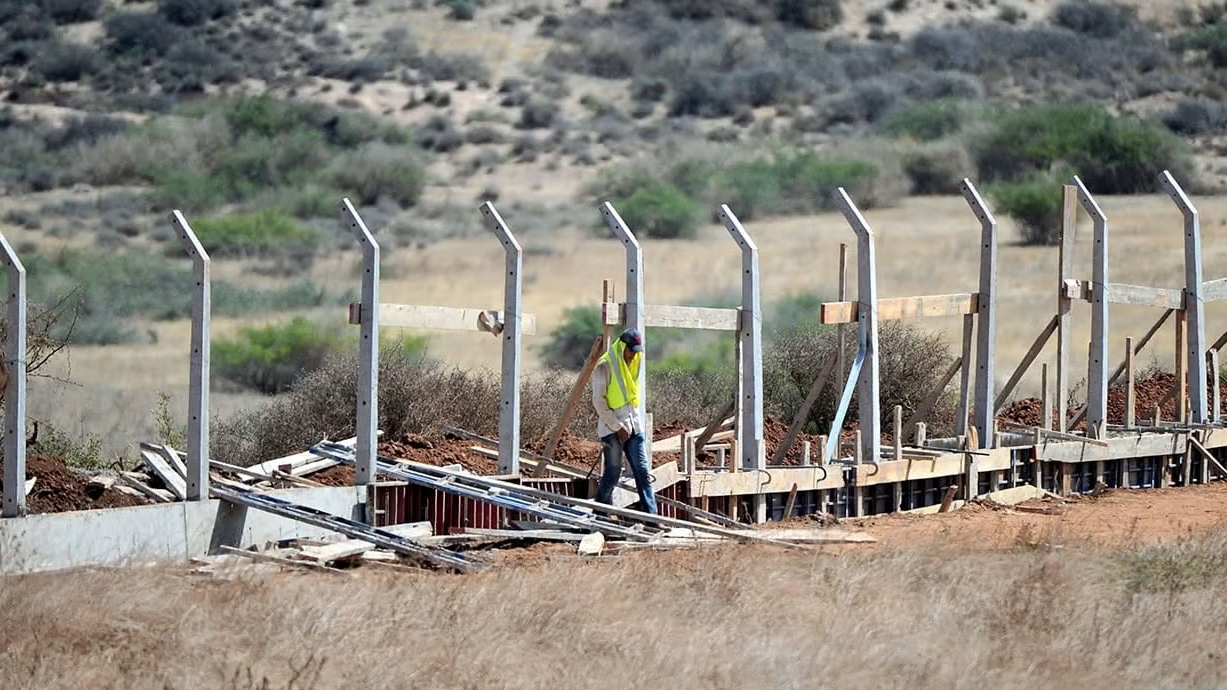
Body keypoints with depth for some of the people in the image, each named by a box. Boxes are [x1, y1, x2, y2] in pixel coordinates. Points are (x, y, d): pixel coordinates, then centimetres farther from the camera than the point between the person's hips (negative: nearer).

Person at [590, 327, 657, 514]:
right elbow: (598, 401, -11)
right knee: (612, 474, -2)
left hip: (633, 426, 6)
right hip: (612, 428, -6)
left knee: (643, 471, -1)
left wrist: (635, 422, 13)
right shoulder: (605, 367, -9)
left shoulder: (631, 365, 14)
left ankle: (650, 514, -2)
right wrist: (617, 427, -13)